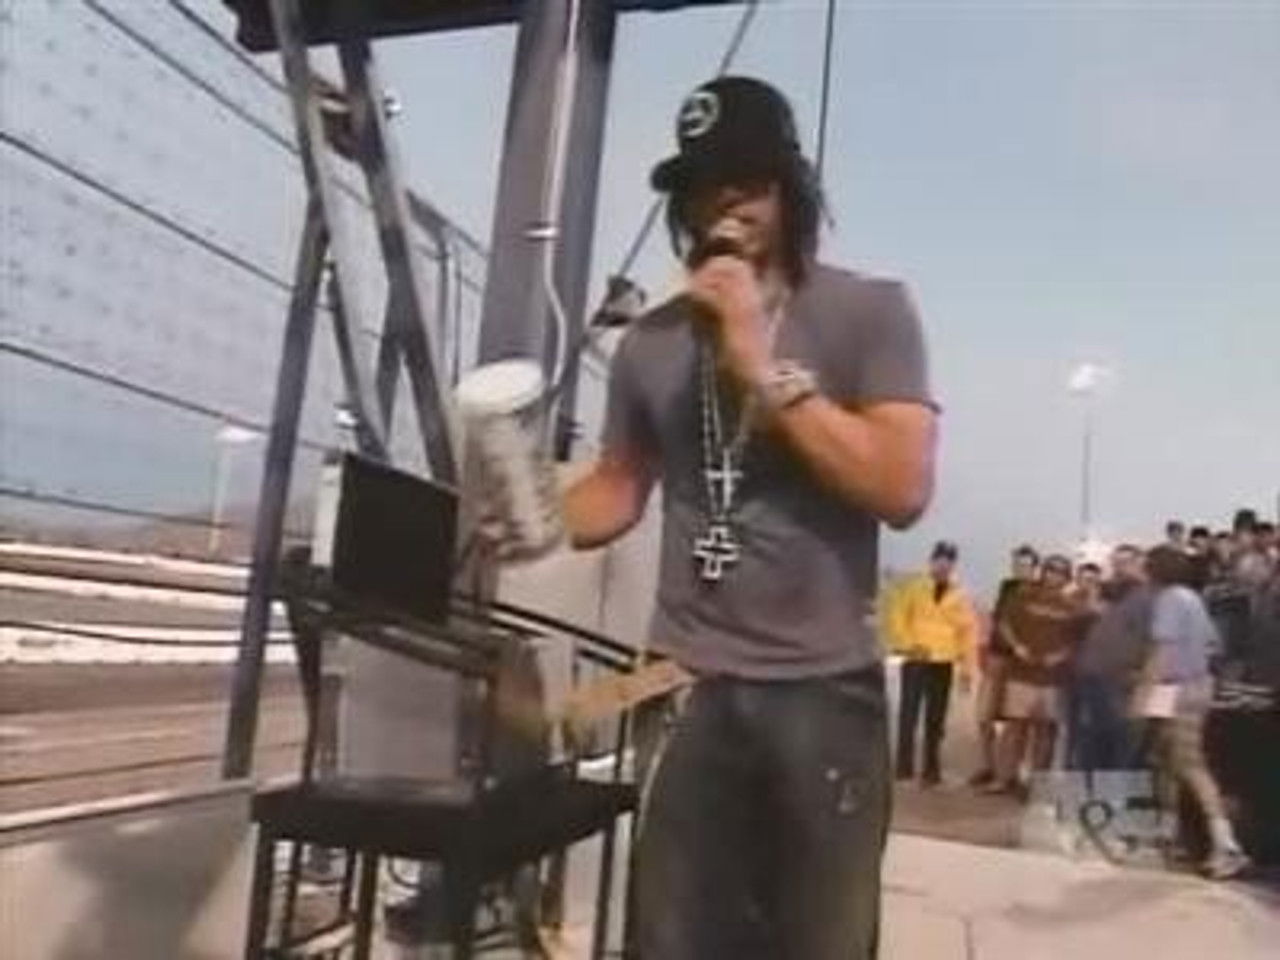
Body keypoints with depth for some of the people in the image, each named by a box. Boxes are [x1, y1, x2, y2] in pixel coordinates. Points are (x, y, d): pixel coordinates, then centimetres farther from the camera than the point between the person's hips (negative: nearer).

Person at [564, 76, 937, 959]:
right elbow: (618, 490, 15)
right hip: (690, 688, 3)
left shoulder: (869, 312, -2)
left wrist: (762, 364, -15)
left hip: (824, 690, -2)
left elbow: (902, 488, -14)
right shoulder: (652, 340, 8)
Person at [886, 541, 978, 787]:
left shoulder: (960, 596, 4)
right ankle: (904, 766, 1)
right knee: (908, 713, -5)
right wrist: (908, 644, -11)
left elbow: (969, 631, 5)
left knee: (936, 720, 7)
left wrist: (967, 668, 1)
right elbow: (898, 617, 1)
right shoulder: (914, 587, 1)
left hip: (943, 663, 2)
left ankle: (931, 770, 14)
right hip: (915, 661, -1)